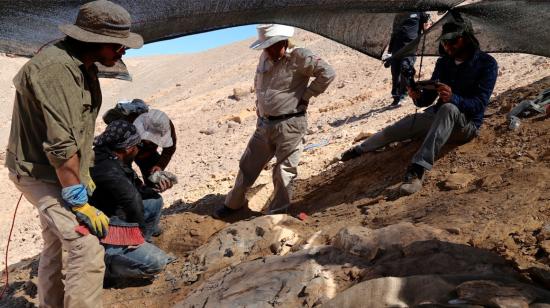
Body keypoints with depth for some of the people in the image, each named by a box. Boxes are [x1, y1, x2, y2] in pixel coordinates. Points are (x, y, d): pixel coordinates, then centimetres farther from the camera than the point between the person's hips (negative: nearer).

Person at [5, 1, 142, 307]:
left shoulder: (83, 66, 4)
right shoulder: (55, 68, -27)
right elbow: (60, 144, -29)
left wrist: (84, 175, 18)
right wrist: (80, 203, -24)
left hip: (60, 170, 10)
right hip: (42, 174, -10)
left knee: (56, 245, 22)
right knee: (88, 250, -17)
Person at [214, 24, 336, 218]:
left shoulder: (299, 58, -13)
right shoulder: (265, 57, 8)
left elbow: (327, 73, -18)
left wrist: (305, 96, -13)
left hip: (289, 126, -7)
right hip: (264, 124, 7)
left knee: (283, 172, 2)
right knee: (248, 165, 15)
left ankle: (277, 212, 19)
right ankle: (234, 203, 34)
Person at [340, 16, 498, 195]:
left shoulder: (487, 64, -12)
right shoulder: (444, 62, 4)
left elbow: (479, 105, -22)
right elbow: (429, 98, 3)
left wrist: (453, 98, -42)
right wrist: (418, 97, -22)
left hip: (467, 124, -5)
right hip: (438, 117, 5)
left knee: (448, 109, -40)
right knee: (392, 131, -5)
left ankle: (418, 169, -50)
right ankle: (360, 150, 24)